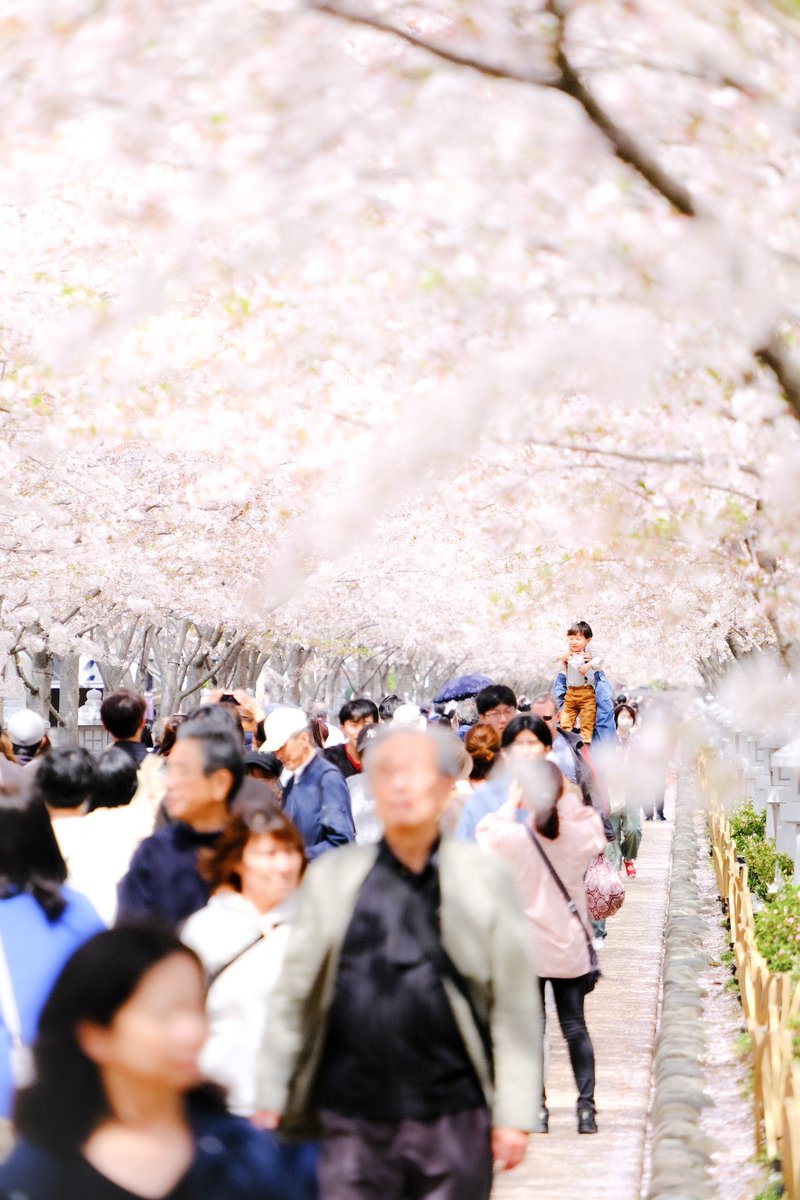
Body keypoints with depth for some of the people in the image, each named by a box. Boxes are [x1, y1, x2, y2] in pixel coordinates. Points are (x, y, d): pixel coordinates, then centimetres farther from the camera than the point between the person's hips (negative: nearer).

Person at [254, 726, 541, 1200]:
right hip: (351, 1124, 1)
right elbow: (292, 997, 8)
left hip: (453, 1124, -1)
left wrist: (514, 1115, -3)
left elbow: (515, 1006, 1)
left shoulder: (486, 879, 2)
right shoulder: (331, 876, 6)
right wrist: (270, 1102, 6)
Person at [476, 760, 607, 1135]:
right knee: (575, 1026, 9)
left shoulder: (511, 837, -14)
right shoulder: (578, 837, -8)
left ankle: (538, 1108, 5)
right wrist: (571, 799, 15)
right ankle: (586, 1107, 7)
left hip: (528, 949, -2)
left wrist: (509, 805, 10)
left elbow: (485, 836, 7)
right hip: (570, 948, 2)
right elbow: (595, 832, 16)